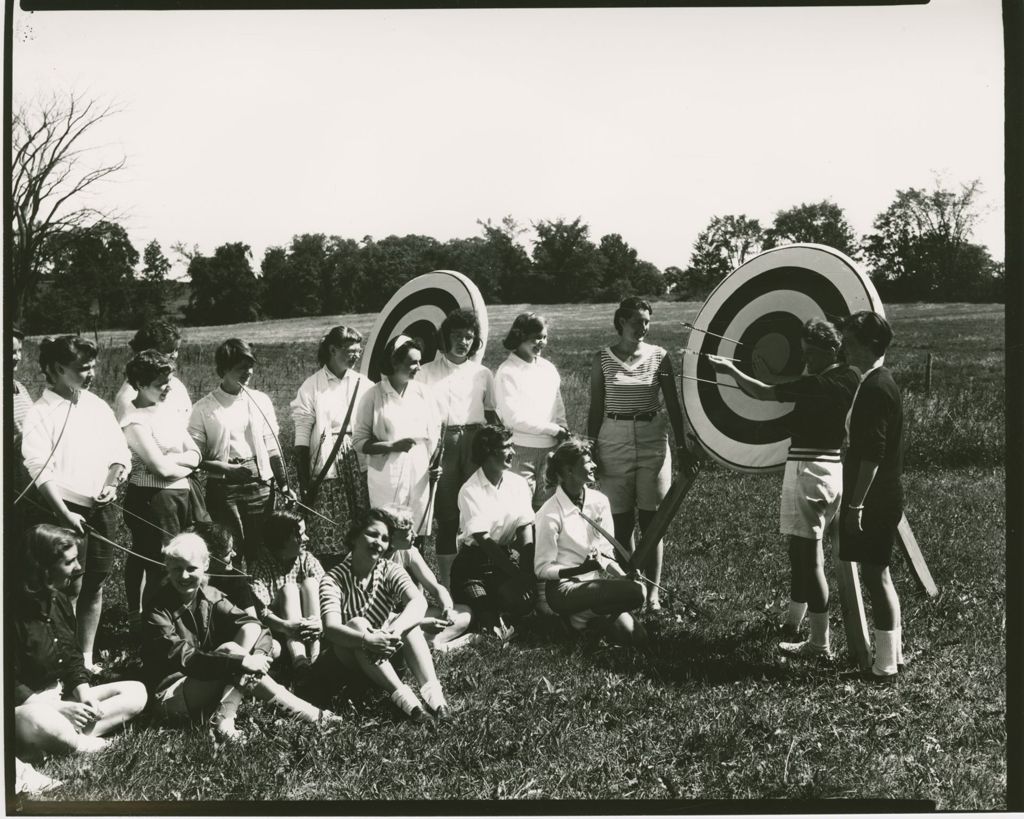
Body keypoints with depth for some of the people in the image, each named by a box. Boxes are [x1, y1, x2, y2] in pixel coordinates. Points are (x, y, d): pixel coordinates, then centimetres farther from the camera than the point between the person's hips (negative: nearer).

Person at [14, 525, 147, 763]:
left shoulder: (59, 599, 7)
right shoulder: (13, 611, -20)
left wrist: (84, 695, -5)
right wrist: (58, 708, -24)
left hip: (64, 696, 9)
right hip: (27, 706, -9)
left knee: (136, 691, -1)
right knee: (31, 721, -45)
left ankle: (59, 737, -17)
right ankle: (81, 744, -16)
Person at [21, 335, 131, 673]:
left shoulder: (97, 406, 9)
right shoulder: (40, 414, -8)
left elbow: (120, 452, 11)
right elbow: (40, 469, -17)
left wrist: (111, 484, -8)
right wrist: (65, 514, -25)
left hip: (102, 509, 5)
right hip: (68, 510, -5)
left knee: (95, 586, 11)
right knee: (71, 588, -2)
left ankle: (87, 657, 21)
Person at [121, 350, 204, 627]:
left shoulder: (170, 412, 11)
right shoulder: (135, 421, -12)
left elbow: (196, 455, 9)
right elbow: (161, 467, -18)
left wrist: (172, 460, -10)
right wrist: (184, 463, 0)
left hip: (181, 493, 8)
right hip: (152, 498, -8)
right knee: (161, 563, -6)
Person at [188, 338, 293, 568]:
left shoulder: (260, 401, 7)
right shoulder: (204, 408, -2)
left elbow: (272, 448, 11)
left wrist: (284, 486, 7)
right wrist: (226, 469, -16)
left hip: (259, 485, 2)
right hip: (222, 487, -2)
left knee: (259, 549, 1)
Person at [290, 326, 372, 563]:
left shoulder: (364, 385, 10)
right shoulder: (312, 387, 1)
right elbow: (301, 438, 0)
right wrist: (304, 482, -4)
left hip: (360, 469, 3)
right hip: (326, 470, -3)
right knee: (326, 545, -3)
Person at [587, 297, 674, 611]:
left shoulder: (659, 356, 2)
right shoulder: (603, 359, 1)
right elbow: (595, 409, 4)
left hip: (653, 440, 0)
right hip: (614, 441, 0)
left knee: (652, 519, 1)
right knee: (621, 520, 2)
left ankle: (652, 591, 7)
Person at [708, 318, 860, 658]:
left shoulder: (819, 383, -16)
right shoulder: (850, 378, 8)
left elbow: (764, 393, -14)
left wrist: (730, 369, -2)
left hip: (809, 469, -9)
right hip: (834, 467, 9)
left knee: (808, 555, -5)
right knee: (804, 550, 22)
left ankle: (819, 643, -3)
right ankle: (793, 622, 35)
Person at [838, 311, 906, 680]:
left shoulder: (875, 388, -18)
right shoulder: (879, 381, 13)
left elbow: (872, 455, -22)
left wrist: (856, 504, -21)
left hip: (874, 499, -10)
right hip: (881, 497, 10)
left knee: (874, 574, -4)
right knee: (878, 573, 16)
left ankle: (885, 664, 3)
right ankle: (891, 652, 25)